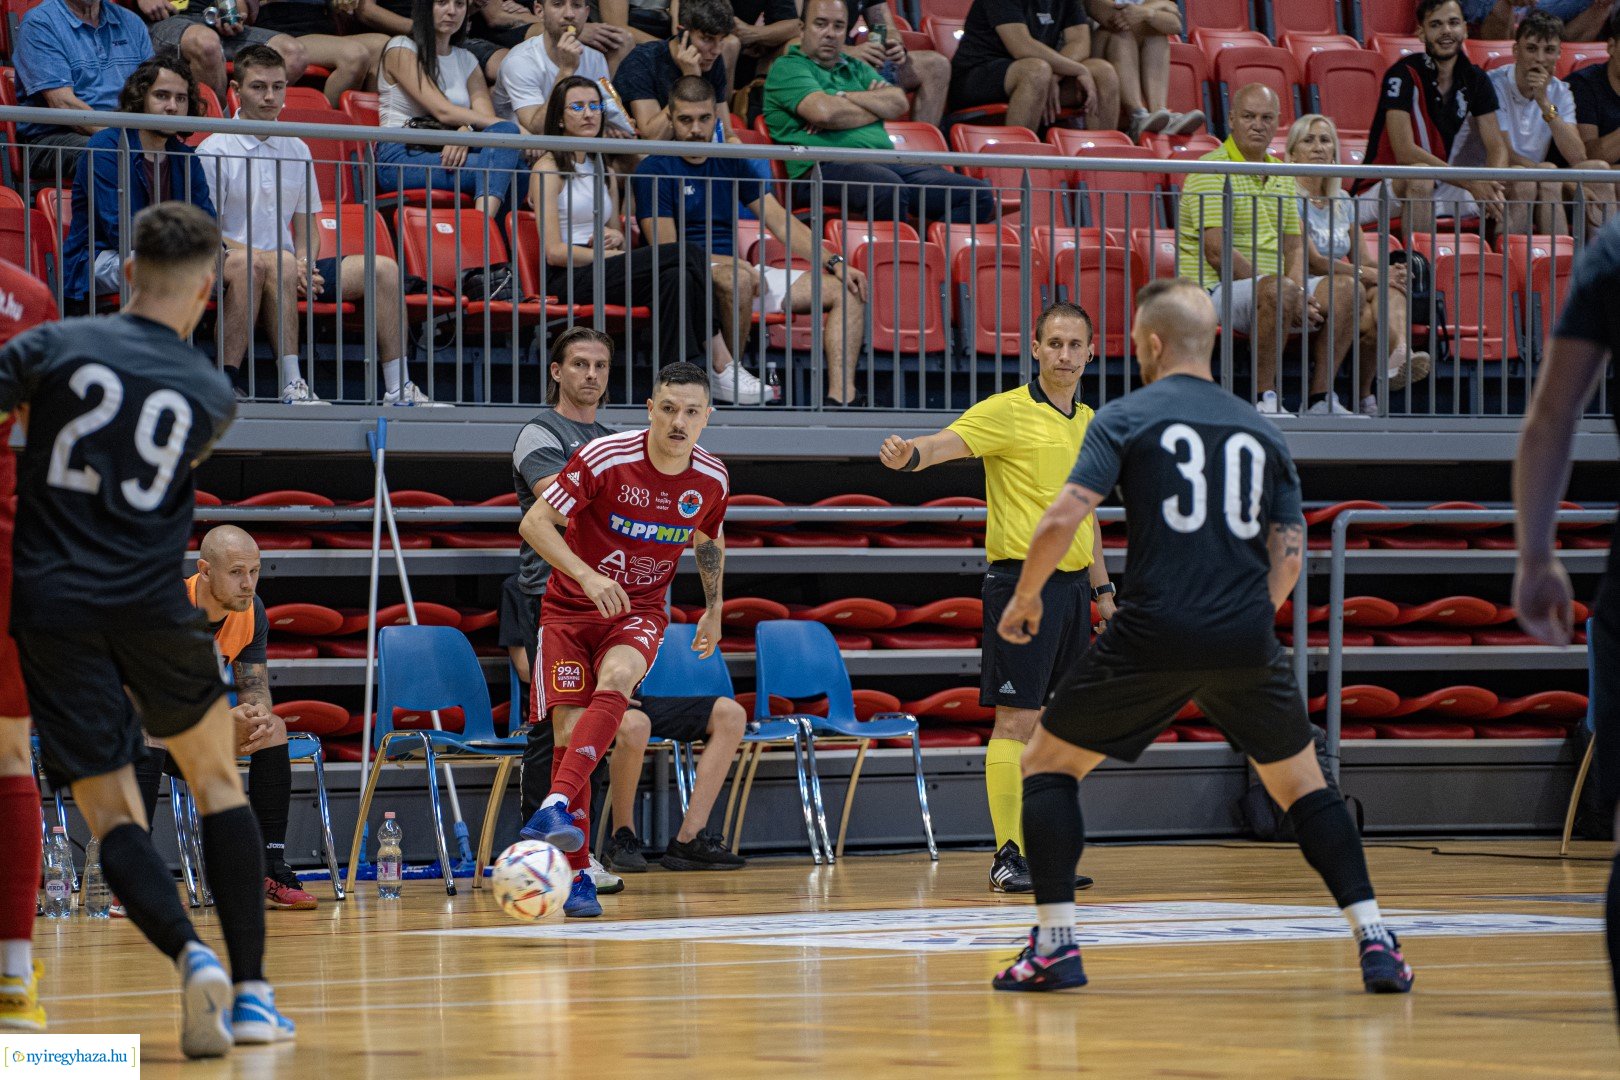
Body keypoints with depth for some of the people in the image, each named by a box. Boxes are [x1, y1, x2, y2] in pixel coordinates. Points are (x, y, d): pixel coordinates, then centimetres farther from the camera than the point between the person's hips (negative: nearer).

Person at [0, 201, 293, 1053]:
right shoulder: (213, 396, 4)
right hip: (152, 604, 1)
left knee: (110, 812, 2)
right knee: (217, 782, 20)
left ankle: (190, 955, -23)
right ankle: (250, 992, 14)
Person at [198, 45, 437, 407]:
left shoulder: (296, 150, 16)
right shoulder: (215, 150, -3)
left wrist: (305, 263, -3)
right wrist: (262, 257, -21)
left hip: (290, 268, 6)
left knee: (383, 269, -10)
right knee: (280, 265, -40)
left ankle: (398, 389, -12)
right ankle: (291, 386, -42)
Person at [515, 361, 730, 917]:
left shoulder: (711, 479, -5)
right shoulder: (605, 458, -18)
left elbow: (709, 540, 18)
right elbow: (534, 522, -17)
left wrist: (714, 610, 23)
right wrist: (586, 575, -30)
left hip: (640, 611, 1)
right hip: (570, 607, -1)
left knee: (614, 680, -33)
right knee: (570, 730, -11)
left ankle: (556, 807, -44)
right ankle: (576, 876, 0)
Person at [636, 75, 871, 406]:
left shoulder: (730, 163, 16)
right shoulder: (654, 170, -3)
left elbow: (781, 222, 12)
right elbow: (668, 251, -11)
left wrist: (834, 263, -1)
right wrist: (733, 263, -21)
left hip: (743, 272, 7)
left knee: (850, 291, -6)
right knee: (736, 279, -42)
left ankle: (841, 397, -25)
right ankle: (726, 375, -21)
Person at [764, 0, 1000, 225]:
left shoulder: (856, 68, 30)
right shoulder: (787, 68, 9)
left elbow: (898, 103, 13)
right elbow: (823, 111, -10)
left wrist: (843, 97, 0)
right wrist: (877, 106, 8)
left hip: (886, 164, 7)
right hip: (826, 167, -7)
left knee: (980, 196, -10)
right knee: (888, 188, -42)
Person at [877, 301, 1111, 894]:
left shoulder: (1089, 422, 15)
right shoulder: (1007, 412, -7)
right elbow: (948, 442, -24)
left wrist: (1102, 587, 22)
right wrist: (909, 454, -46)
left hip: (1072, 585, 7)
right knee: (1016, 721, -9)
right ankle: (1007, 857, -8)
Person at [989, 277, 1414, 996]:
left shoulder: (1126, 417, 3)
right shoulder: (1260, 432, 15)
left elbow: (1062, 520, -8)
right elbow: (1290, 553, 10)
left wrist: (1024, 598, 7)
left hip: (1152, 637, -3)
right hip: (1245, 642, 3)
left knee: (1049, 764, 13)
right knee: (1302, 786, 18)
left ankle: (1055, 943, 4)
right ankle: (1374, 941, 5)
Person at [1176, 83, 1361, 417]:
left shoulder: (1280, 175, 19)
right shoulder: (1211, 169, -8)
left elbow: (1294, 246, 17)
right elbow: (1218, 253, -16)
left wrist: (1299, 291, -7)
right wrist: (1287, 291, -18)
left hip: (1269, 287, 8)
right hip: (1216, 290, -8)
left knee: (1346, 287, -9)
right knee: (1278, 291, -36)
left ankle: (1321, 397, -8)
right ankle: (1264, 397, -26)